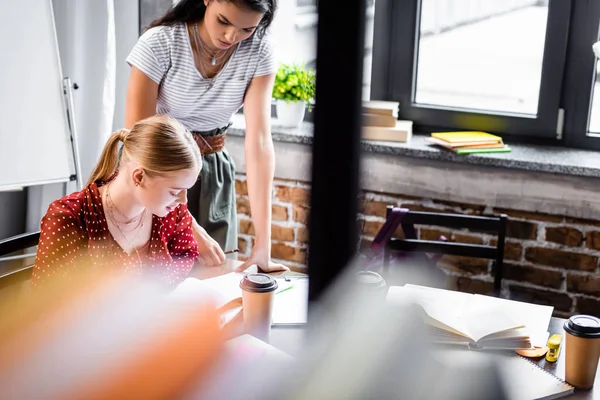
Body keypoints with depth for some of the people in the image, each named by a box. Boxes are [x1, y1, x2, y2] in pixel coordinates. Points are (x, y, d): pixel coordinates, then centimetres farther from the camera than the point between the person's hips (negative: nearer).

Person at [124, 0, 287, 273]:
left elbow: (259, 142, -20)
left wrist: (263, 241, -27)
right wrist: (189, 227, -34)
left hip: (213, 173, 3)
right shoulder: (158, 43, -23)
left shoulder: (259, 50, -14)